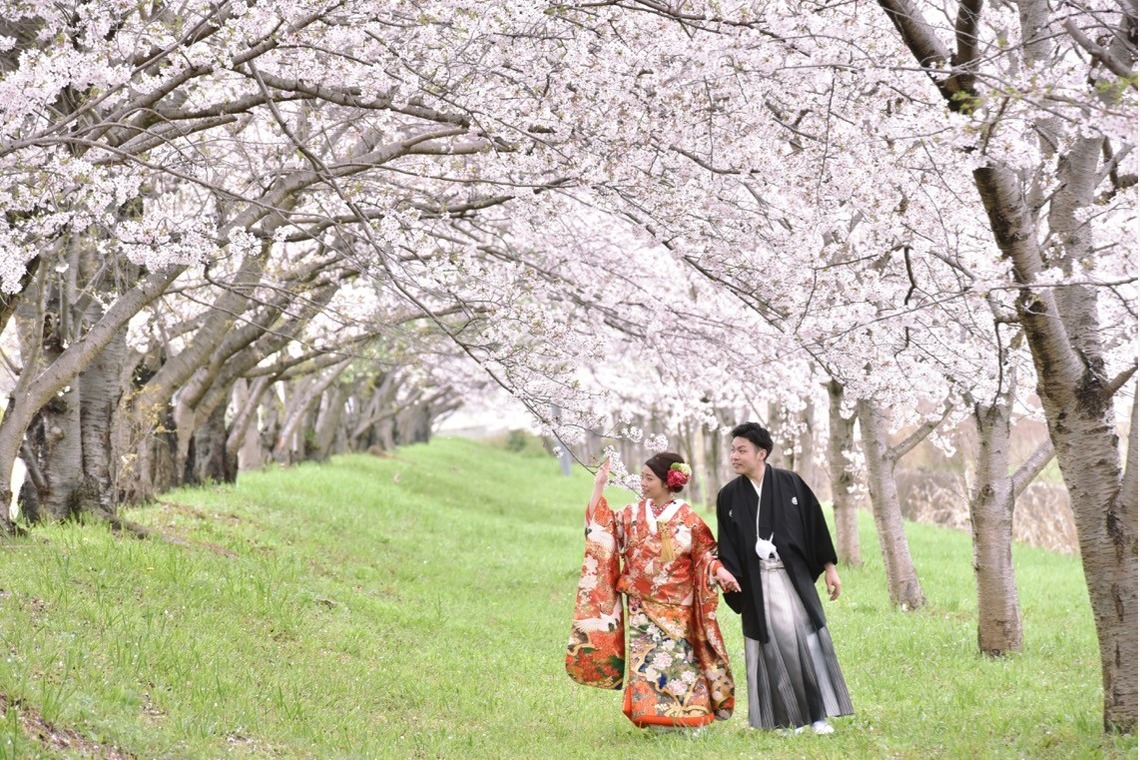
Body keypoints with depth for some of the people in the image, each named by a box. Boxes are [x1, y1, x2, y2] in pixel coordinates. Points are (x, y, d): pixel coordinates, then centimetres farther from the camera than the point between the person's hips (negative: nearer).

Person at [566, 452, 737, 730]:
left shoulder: (688, 518, -3)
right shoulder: (632, 514, 4)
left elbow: (704, 553, 2)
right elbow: (601, 529, 2)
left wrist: (718, 571, -17)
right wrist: (599, 486, -1)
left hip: (677, 607, -2)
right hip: (642, 605, 3)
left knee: (677, 657, 0)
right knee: (646, 658, -2)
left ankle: (688, 717, 10)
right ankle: (654, 717, 5)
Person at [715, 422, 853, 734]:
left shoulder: (791, 483, 0)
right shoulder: (728, 496, 3)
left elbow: (815, 524, 3)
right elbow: (726, 545, 3)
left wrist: (829, 568, 1)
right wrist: (729, 579, -12)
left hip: (794, 577, -1)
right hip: (757, 584, 1)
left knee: (807, 639, -3)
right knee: (772, 646, 1)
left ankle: (818, 714, 3)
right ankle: (787, 717, 9)